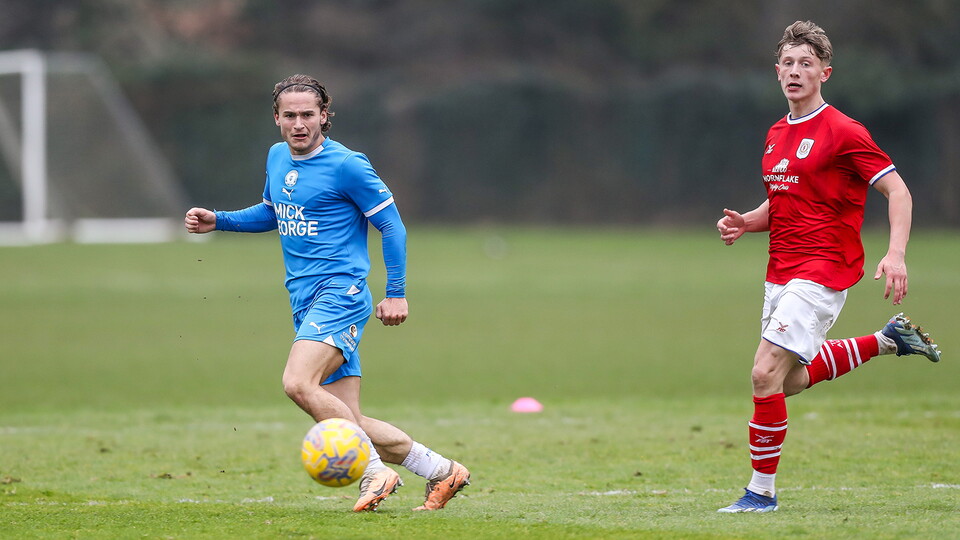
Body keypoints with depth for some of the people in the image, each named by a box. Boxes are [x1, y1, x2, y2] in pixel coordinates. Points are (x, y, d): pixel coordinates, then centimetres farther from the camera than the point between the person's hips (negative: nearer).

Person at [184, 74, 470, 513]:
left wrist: (396, 293, -6)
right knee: (348, 421, 1)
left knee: (298, 383, -29)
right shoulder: (277, 157, 14)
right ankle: (442, 472, 13)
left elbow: (391, 225, -4)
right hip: (306, 303, 8)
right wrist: (217, 222, 18)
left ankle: (375, 472, -20)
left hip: (340, 293, -8)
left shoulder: (345, 165, -8)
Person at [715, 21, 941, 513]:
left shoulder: (843, 132, -11)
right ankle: (888, 339, 34)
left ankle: (762, 491, -5)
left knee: (766, 374, -16)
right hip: (781, 272, 9)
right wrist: (745, 223, 3)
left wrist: (896, 255, -25)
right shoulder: (776, 134, 12)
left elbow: (897, 190, -12)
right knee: (792, 380, 18)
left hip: (822, 272, -9)